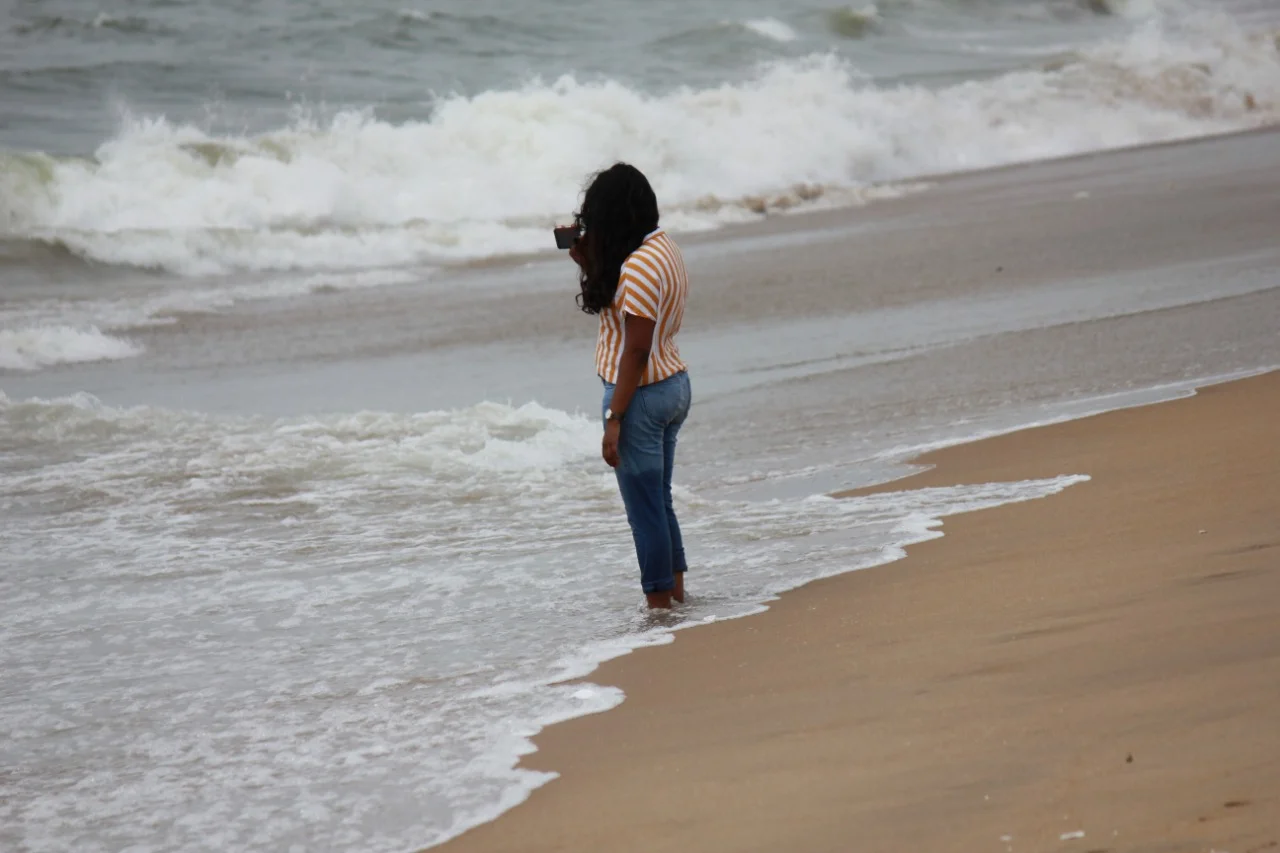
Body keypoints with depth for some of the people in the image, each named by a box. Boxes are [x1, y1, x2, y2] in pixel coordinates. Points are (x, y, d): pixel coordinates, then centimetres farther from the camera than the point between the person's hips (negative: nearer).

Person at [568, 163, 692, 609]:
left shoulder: (639, 266, -22)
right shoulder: (664, 246, 8)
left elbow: (637, 349, -23)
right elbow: (616, 304, 18)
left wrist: (614, 419, -20)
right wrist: (588, 264, 7)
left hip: (642, 393, -10)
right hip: (675, 386, 10)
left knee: (645, 507, 1)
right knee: (659, 500, 20)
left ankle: (661, 604, 8)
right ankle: (676, 591, 26)